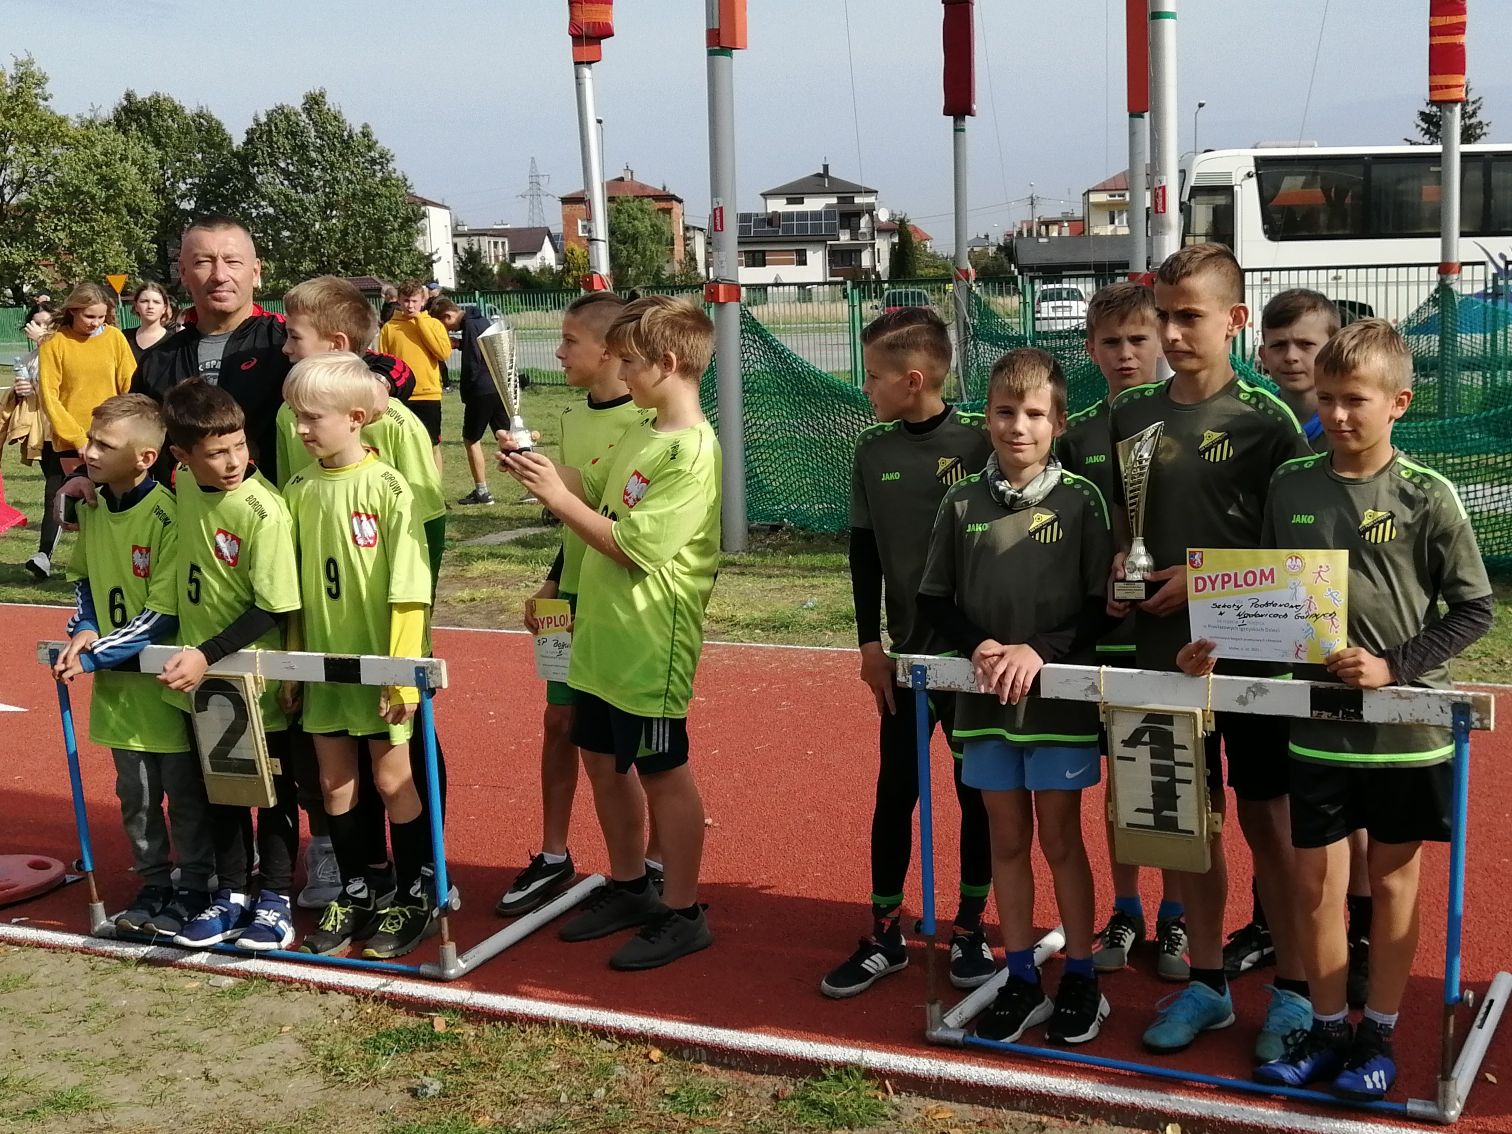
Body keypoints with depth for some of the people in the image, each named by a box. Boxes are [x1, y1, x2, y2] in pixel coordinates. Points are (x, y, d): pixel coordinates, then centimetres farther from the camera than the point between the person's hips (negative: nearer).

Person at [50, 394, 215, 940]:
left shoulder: (169, 516, -21)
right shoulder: (92, 508, 2)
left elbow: (164, 613, -21)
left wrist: (94, 654, -19)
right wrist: (83, 629, -3)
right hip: (116, 683, 7)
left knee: (185, 793, 8)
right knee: (135, 795, 17)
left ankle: (193, 889, 23)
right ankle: (154, 884, 33)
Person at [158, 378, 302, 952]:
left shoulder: (265, 511, -23)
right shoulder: (185, 485, -5)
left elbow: (273, 608, -21)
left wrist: (209, 654, -23)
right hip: (201, 674, 6)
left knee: (273, 791, 9)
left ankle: (275, 901, 23)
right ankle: (231, 896, 30)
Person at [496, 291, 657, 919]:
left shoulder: (643, 423, -15)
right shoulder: (573, 418, 9)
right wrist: (550, 585, 16)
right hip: (575, 595, 7)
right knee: (560, 722, 11)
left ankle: (655, 863, 17)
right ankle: (553, 857, 23)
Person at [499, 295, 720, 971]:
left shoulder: (693, 453, -20)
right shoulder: (640, 435, 8)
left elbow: (633, 547, -23)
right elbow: (594, 492, 15)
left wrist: (557, 497, -19)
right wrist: (537, 466, -1)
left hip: (650, 648, -9)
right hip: (602, 636, 9)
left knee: (663, 775, 3)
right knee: (602, 761, 18)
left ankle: (682, 914, 18)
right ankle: (628, 888, 35)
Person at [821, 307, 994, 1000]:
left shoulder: (978, 443, -10)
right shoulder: (873, 453, 3)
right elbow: (863, 553, 7)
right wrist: (870, 643, 2)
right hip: (906, 655, 3)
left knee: (978, 792, 8)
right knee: (894, 792, 7)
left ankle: (970, 930, 22)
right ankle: (886, 936, 18)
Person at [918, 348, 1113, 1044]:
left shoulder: (1080, 501, -6)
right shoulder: (962, 503, 1)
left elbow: (1101, 608, -6)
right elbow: (933, 601, 5)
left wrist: (1040, 651, -18)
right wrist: (978, 644, -13)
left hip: (1058, 697, -3)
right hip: (985, 699, 3)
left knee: (1059, 837, 6)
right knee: (1007, 839, 12)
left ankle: (1079, 978, 21)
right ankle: (1021, 978, 23)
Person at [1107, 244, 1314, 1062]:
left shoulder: (1265, 419, -8)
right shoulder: (1131, 416, 5)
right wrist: (1118, 568, -5)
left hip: (1249, 649, -4)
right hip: (1165, 649, 4)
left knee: (1266, 820, 5)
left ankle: (1293, 990, 19)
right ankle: (1206, 981, 27)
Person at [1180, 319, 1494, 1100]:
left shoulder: (1426, 498, -8)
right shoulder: (1291, 487, 1)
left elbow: (1474, 607, -5)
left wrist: (1395, 666, -15)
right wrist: (1223, 645, -7)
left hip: (1405, 722, -3)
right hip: (1317, 720, 3)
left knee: (1393, 880, 11)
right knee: (1315, 881, 9)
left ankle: (1378, 1035, 25)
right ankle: (1327, 1029, 26)